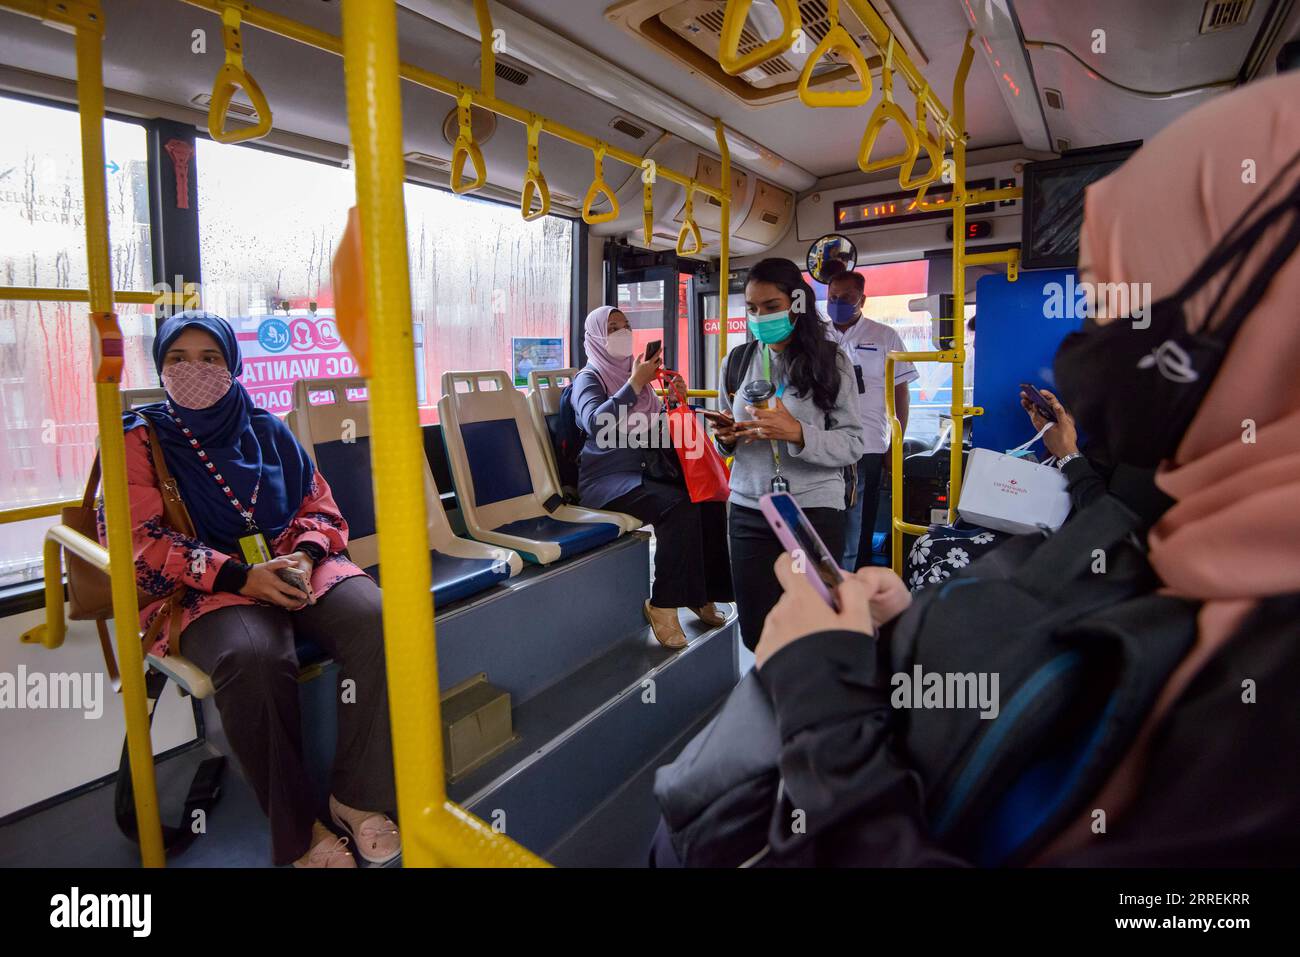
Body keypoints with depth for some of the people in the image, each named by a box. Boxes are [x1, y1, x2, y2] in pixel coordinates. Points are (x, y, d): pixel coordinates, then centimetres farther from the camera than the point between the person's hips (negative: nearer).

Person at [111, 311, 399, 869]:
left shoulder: (268, 431, 16)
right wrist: (240, 575, -18)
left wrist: (305, 556, -10)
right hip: (206, 587, -3)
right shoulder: (141, 439, 8)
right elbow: (140, 542, -3)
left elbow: (320, 507, 14)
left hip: (295, 567, 3)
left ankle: (356, 799, -14)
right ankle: (296, 834, -17)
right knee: (254, 660, -37)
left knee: (377, 622, -27)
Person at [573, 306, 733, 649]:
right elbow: (595, 423, -24)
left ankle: (703, 594, -4)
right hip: (606, 478, -6)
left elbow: (656, 425, 20)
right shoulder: (589, 378, -2)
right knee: (678, 507, -30)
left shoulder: (634, 372, 16)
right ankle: (663, 605, -20)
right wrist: (635, 383, -22)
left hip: (647, 471, 7)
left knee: (709, 499, -16)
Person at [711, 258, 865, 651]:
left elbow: (852, 444, -8)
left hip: (815, 511, -3)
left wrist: (797, 433, -24)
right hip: (749, 511, 3)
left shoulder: (830, 361, -4)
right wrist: (727, 438, -7)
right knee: (756, 633, 10)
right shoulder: (737, 362, 6)